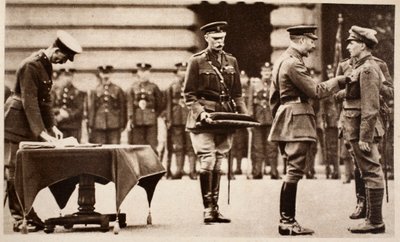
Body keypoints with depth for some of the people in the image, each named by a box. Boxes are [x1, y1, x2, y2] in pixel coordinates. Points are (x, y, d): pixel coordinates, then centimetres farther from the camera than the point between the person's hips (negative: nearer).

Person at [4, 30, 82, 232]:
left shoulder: (47, 66, 11)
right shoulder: (31, 65, -18)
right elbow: (29, 102, -23)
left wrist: (52, 126, 6)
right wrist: (42, 132, -26)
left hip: (30, 124, 9)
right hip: (16, 123, -9)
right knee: (15, 170, -5)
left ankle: (28, 215, 10)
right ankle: (20, 219, -4)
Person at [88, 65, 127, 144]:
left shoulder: (118, 90, 7)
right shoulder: (95, 91, 10)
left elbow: (123, 108, 7)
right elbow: (91, 110, 10)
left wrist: (122, 125, 2)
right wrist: (90, 126, 5)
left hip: (114, 126, -1)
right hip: (98, 127, 1)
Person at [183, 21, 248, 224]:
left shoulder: (231, 62, 12)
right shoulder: (197, 61, -1)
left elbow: (237, 94, 15)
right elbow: (189, 95, -3)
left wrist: (244, 114, 2)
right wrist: (201, 113, -17)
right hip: (203, 119, -4)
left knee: (218, 164, 7)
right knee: (207, 162, -10)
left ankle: (215, 209, 11)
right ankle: (208, 209, -6)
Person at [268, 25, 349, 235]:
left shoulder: (281, 61, 16)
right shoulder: (294, 63, -15)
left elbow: (274, 98, 20)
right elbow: (316, 91, -17)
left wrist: (278, 120, 24)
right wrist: (341, 81, -9)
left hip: (286, 120, 10)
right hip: (297, 122, -10)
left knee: (294, 170, 12)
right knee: (295, 170, -8)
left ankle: (286, 220, 14)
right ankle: (287, 222, -7)